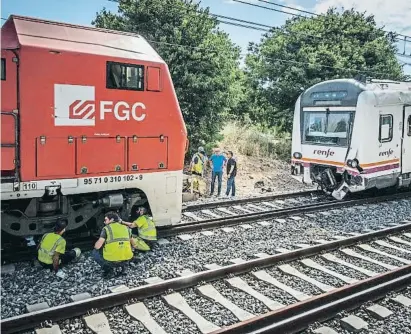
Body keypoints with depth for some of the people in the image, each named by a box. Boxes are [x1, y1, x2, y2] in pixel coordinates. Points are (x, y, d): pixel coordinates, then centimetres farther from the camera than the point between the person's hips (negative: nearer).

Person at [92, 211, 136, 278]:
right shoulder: (126, 228, 11)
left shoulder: (106, 228, -2)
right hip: (126, 260, 4)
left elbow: (97, 246, -7)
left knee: (95, 252, 23)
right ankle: (123, 266, 16)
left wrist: (96, 245, 17)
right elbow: (133, 244, 24)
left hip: (111, 261, -4)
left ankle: (108, 269, 7)